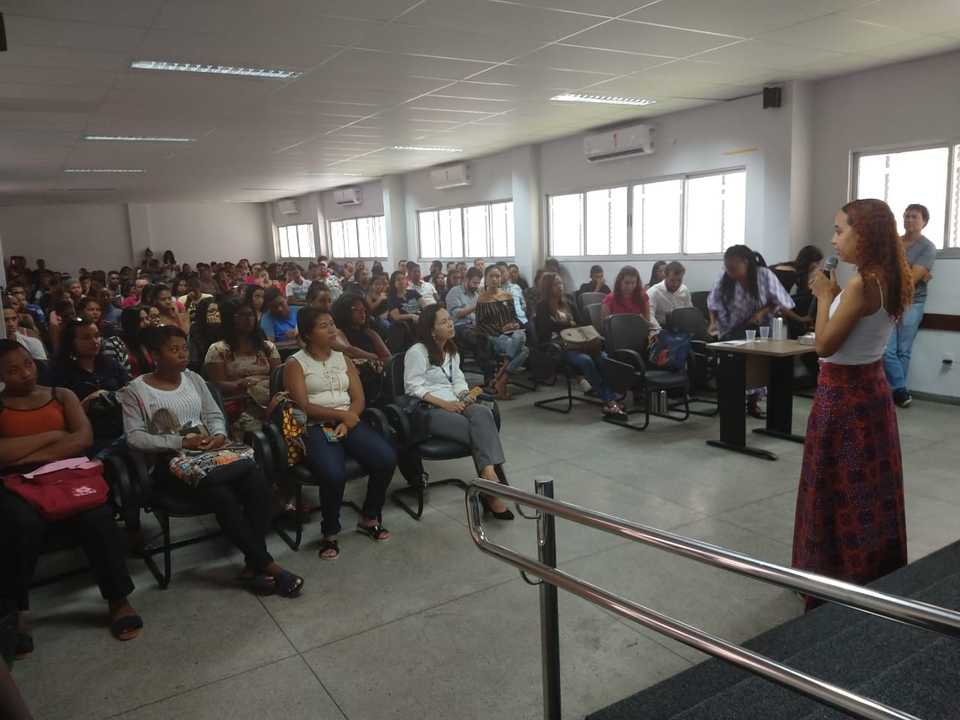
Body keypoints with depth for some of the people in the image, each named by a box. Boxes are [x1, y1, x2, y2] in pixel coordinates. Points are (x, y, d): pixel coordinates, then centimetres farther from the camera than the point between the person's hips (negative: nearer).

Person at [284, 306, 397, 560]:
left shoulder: (343, 358, 18)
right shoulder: (295, 364, 3)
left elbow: (359, 398, 10)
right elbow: (303, 406, -8)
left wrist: (347, 422, -9)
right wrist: (342, 414, -13)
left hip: (349, 422, 5)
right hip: (315, 428, -4)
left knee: (387, 458, -21)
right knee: (334, 474, -33)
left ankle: (369, 518, 4)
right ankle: (330, 533, -6)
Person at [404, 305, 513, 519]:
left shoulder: (451, 351, 22)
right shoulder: (417, 352, -3)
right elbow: (413, 387, -11)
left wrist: (464, 395, -4)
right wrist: (443, 403, -20)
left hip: (453, 404, 6)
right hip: (427, 410, -6)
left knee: (482, 413, -30)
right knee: (480, 431, -29)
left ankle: (489, 477, -41)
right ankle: (491, 482, -24)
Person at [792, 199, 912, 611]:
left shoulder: (861, 284, -22)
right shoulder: (886, 280, 5)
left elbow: (825, 346, -20)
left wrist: (824, 296, -11)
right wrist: (833, 295, 7)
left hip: (843, 395, -9)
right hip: (869, 389, 9)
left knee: (840, 490, 4)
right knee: (867, 490, 18)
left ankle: (841, 577, 17)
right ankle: (873, 575, 32)